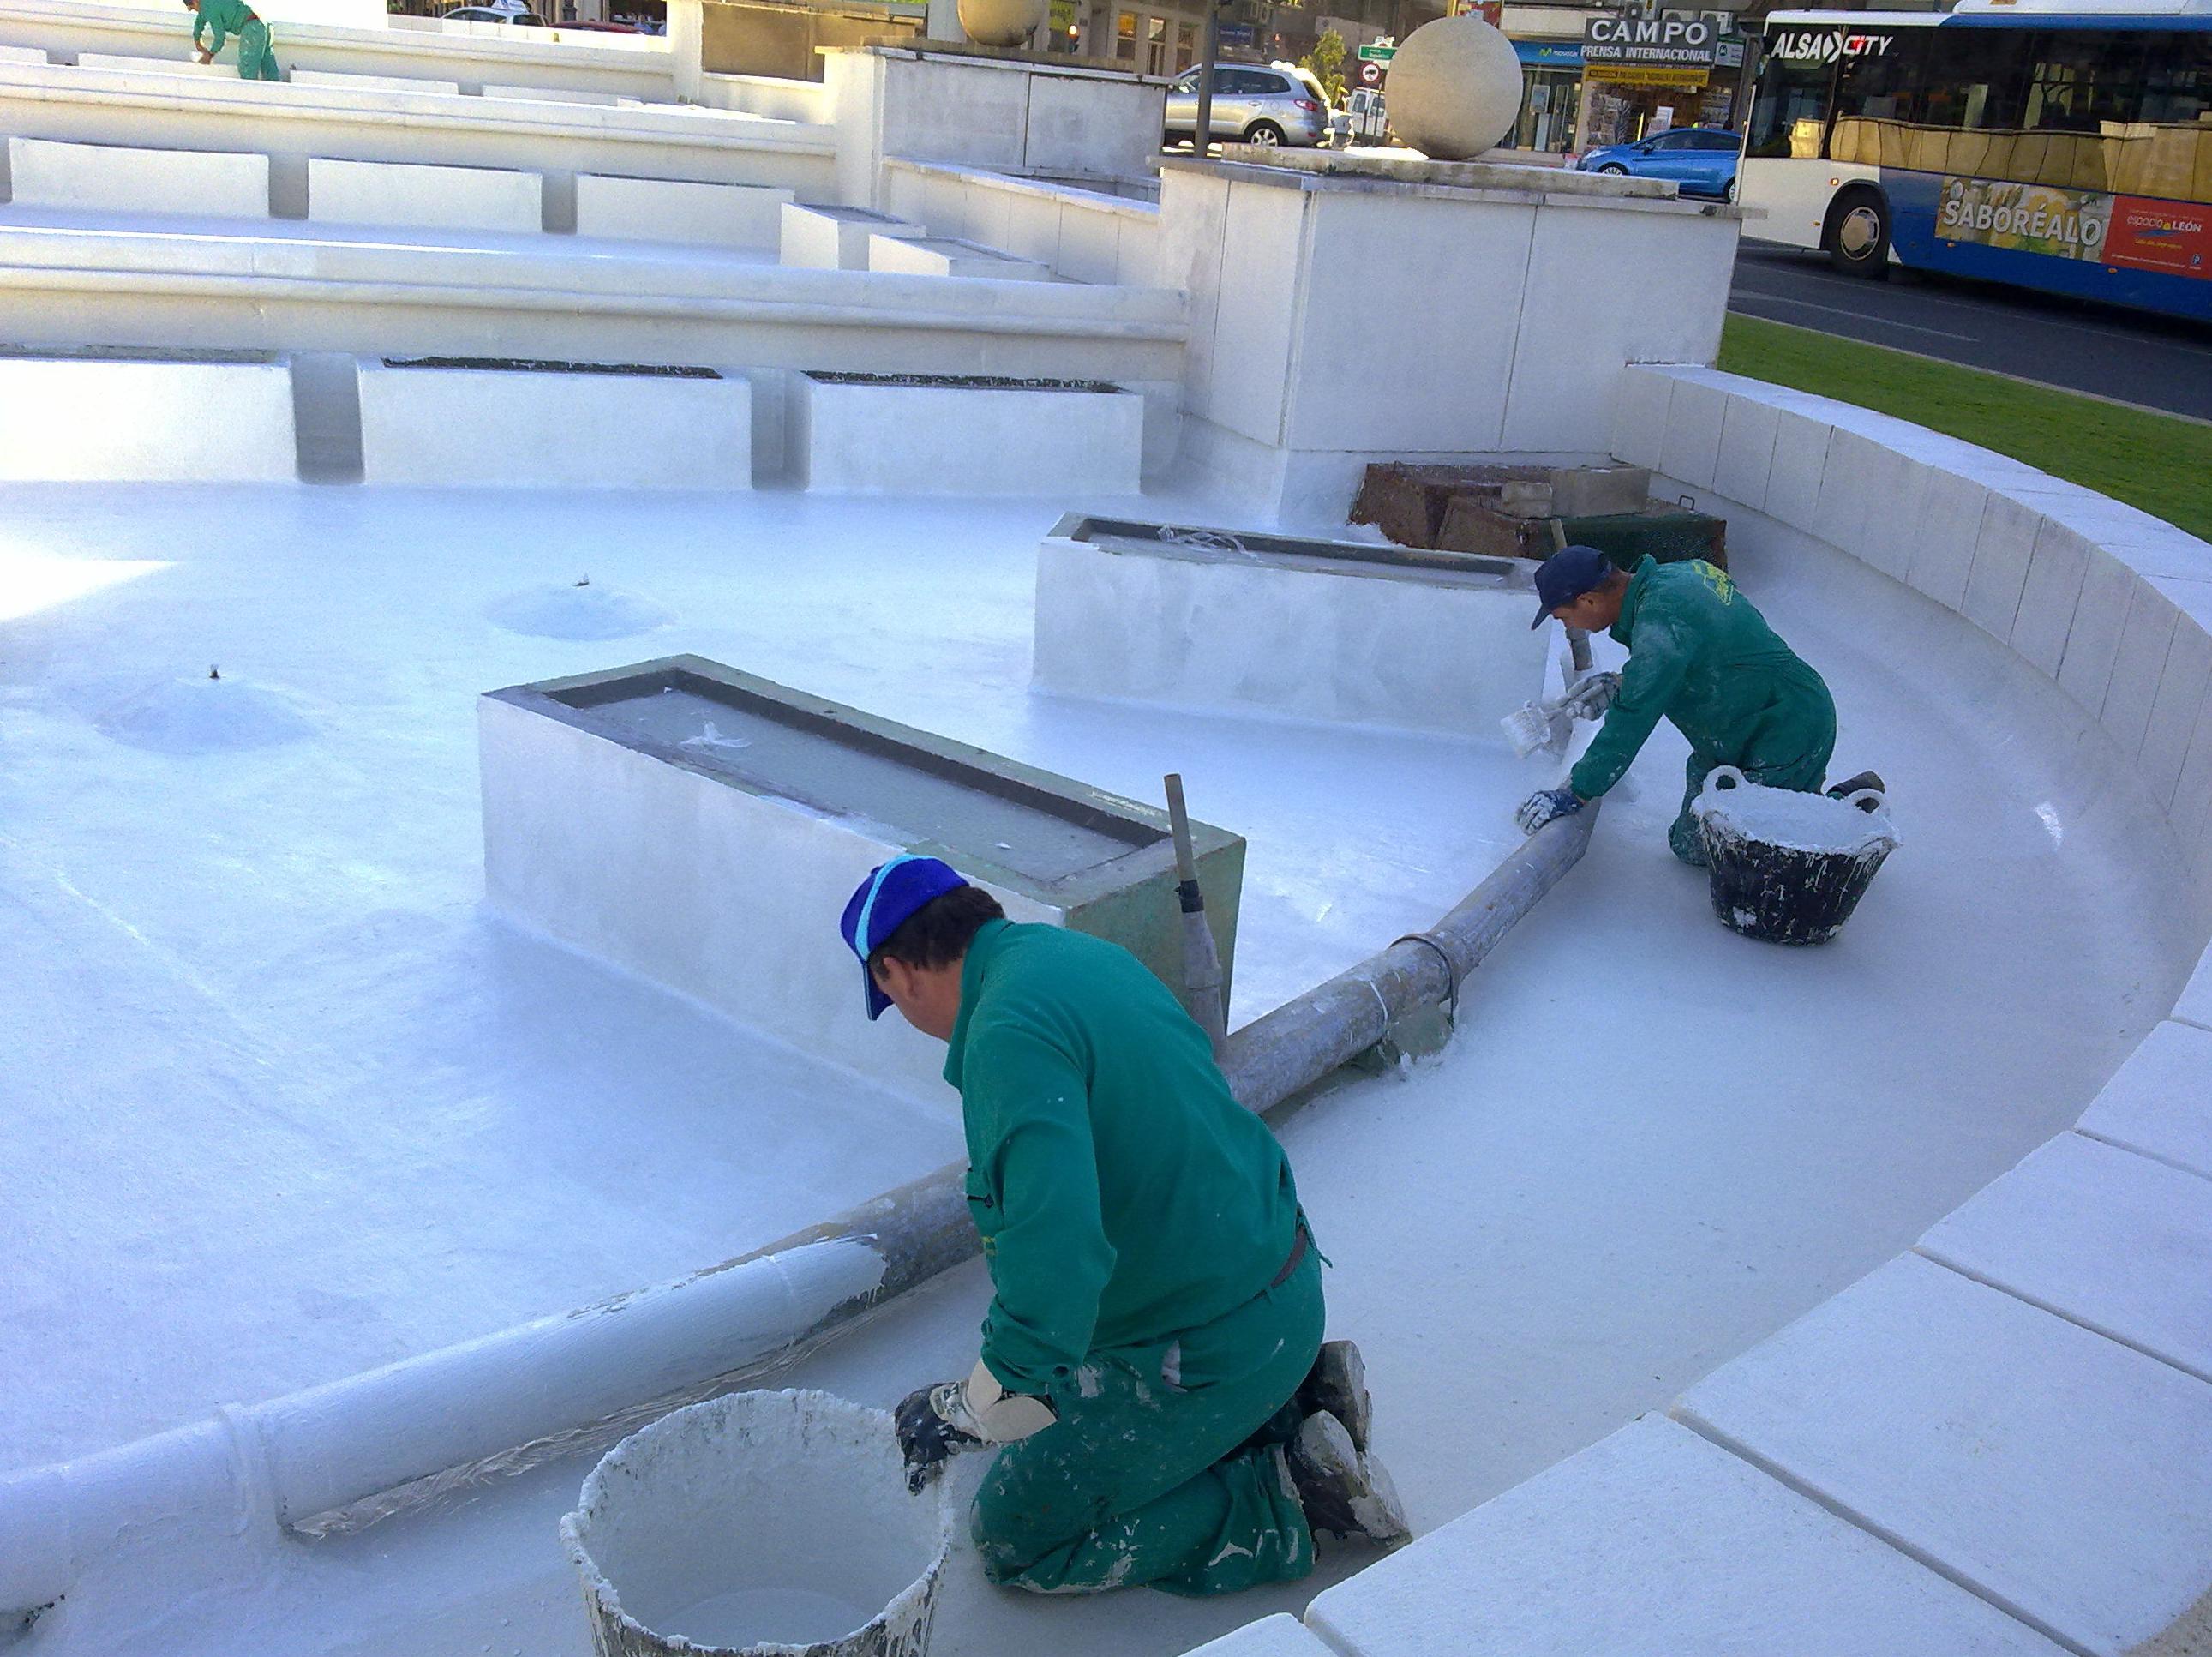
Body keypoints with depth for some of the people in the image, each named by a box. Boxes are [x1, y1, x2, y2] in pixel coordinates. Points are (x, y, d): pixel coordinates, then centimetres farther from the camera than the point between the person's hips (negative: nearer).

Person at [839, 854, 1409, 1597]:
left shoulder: (1010, 1033, -27)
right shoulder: (1079, 951, 3)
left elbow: (1056, 1251, -40)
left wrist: (969, 1408, -32)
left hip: (1214, 1347, -9)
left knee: (1015, 1541, 6)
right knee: (1065, 1400, 32)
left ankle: (1289, 1500, 2)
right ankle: (1295, 1394, 19)